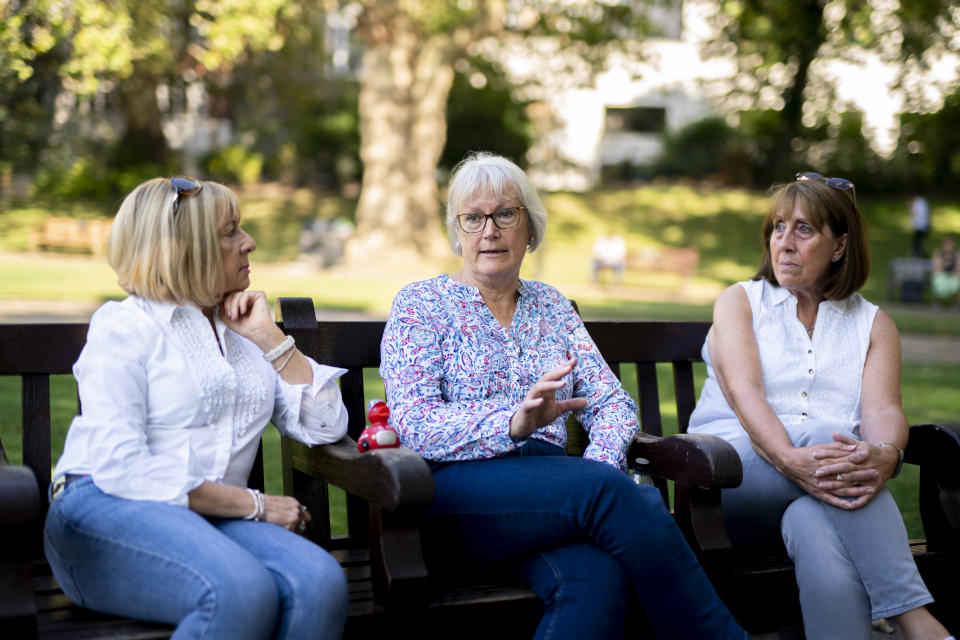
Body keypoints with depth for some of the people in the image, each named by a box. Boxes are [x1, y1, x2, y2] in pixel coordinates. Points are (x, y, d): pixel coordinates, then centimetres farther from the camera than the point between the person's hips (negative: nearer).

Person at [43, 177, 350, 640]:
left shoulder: (243, 332, 22)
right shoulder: (123, 325, 2)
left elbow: (325, 427, 14)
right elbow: (121, 466, -12)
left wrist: (267, 336, 7)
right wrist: (254, 504, -12)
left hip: (212, 520, 5)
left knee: (320, 584, -28)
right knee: (242, 593, -37)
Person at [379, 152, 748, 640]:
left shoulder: (551, 306, 23)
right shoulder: (421, 304, 8)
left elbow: (611, 402, 13)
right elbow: (416, 424, -7)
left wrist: (600, 466, -11)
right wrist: (513, 422, -25)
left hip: (548, 487, 4)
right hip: (458, 497, -3)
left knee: (598, 576, -35)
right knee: (609, 491, -32)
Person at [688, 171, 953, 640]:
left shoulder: (873, 324, 19)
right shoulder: (740, 301, 14)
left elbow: (884, 409, -1)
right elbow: (744, 391, -7)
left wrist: (885, 455, -30)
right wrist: (789, 458, -30)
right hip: (734, 469, -2)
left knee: (818, 532, -37)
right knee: (825, 434, -35)